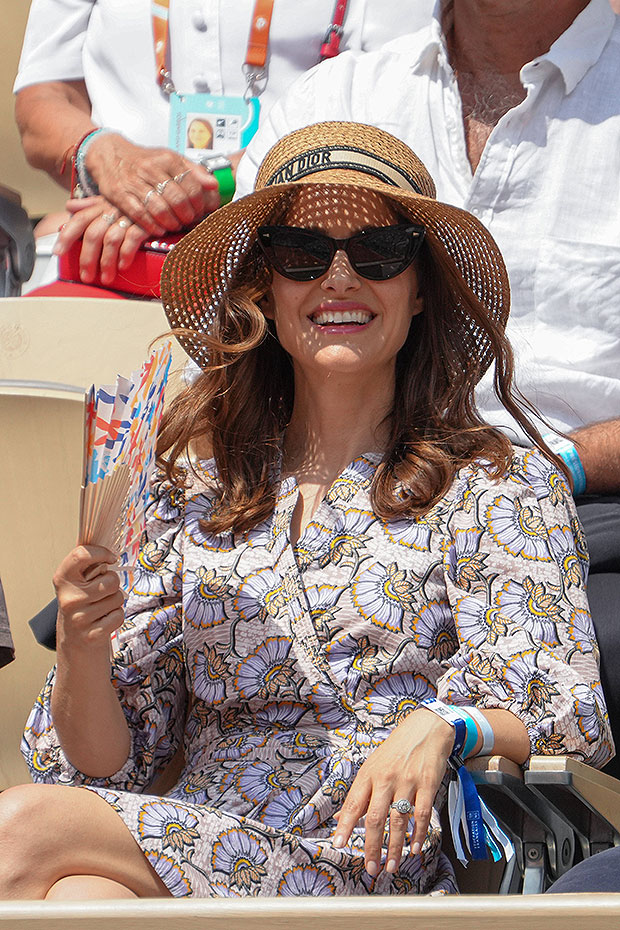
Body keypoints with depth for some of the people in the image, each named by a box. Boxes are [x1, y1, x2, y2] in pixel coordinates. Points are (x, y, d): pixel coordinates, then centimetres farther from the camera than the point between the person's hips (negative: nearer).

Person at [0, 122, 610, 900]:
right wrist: (81, 644, -8)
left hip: (373, 865, -3)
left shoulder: (499, 490, 6)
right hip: (189, 860, 3)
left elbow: (555, 723, -6)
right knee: (80, 894, -34)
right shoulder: (197, 489, 16)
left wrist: (438, 729, -27)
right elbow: (108, 760, 14)